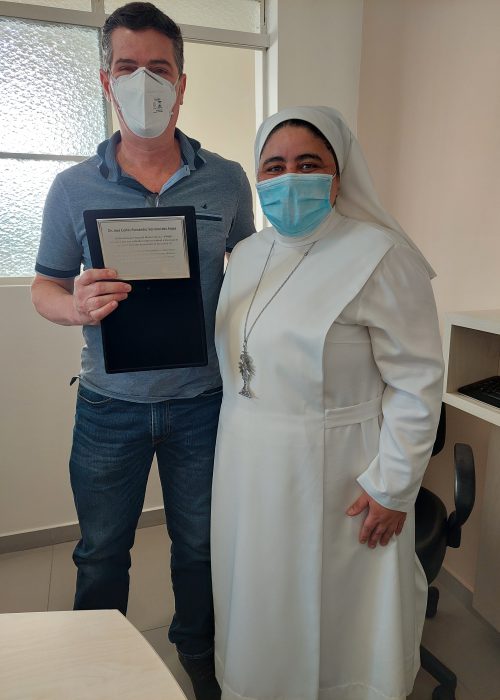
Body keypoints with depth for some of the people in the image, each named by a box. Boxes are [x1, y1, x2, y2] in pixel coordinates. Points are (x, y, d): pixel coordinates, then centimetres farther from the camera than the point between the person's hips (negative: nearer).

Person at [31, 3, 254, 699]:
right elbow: (45, 287, 3)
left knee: (199, 545, 18)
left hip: (202, 399, 1)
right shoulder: (74, 188, -2)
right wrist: (77, 306, -20)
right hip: (111, 402, 0)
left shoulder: (228, 181, -1)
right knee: (101, 551, 17)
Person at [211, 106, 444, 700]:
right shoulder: (246, 254, 7)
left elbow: (416, 384, -16)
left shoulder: (380, 256, -15)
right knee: (259, 610, 23)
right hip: (248, 472, 7)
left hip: (334, 478, -6)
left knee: (325, 616, 13)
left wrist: (392, 488, -15)